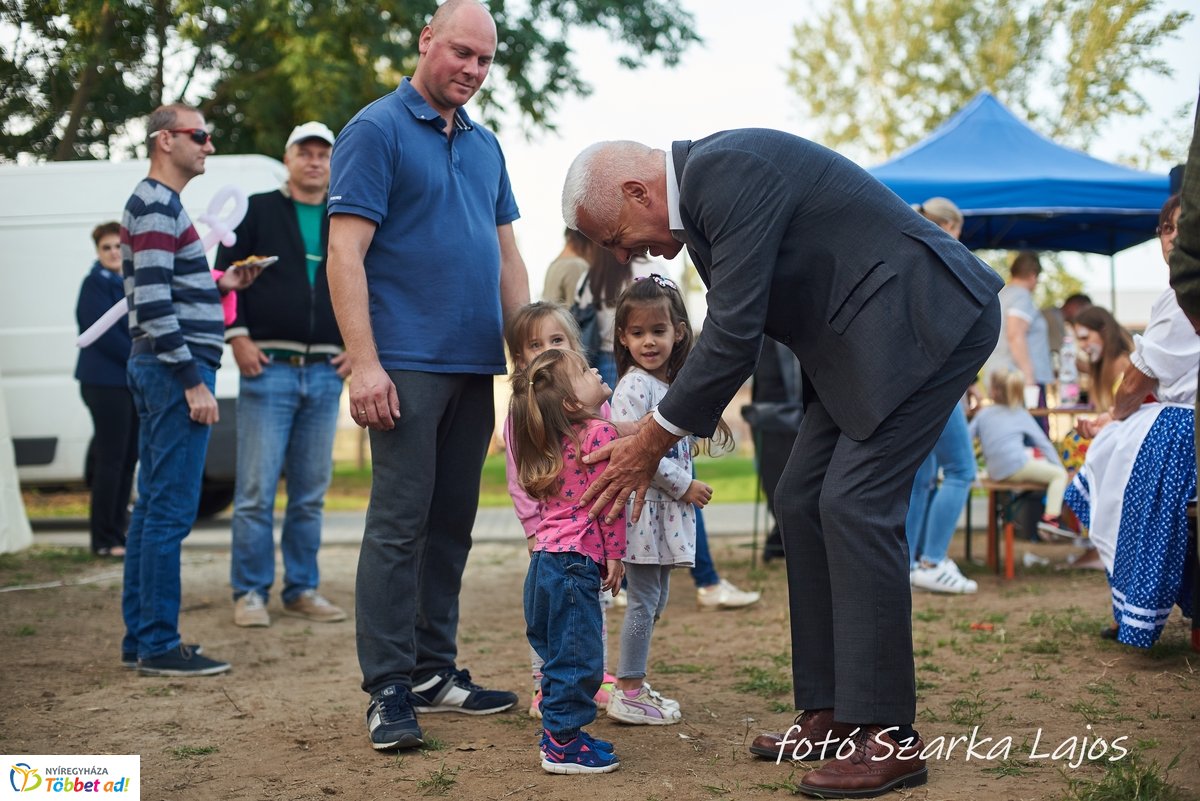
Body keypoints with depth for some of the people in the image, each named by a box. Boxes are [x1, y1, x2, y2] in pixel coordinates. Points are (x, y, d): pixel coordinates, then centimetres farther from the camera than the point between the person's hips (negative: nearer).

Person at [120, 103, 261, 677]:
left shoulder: (156, 204, 20)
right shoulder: (157, 206, -12)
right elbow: (153, 301, -20)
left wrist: (221, 285, 12)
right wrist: (192, 380, -21)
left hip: (159, 369, 11)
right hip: (174, 369, -11)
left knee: (152, 506, 12)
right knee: (172, 510, -8)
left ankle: (139, 637, 18)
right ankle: (159, 646, -4)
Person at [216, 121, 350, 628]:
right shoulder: (257, 211, 6)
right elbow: (225, 276, 2)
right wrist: (238, 338, -8)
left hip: (325, 373, 4)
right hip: (268, 368, -4)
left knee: (311, 492, 8)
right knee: (256, 491, -4)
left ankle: (302, 589, 16)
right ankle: (250, 592, 4)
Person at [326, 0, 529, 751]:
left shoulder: (485, 144, 17)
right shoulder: (376, 130, -4)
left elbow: (507, 253, 20)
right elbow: (346, 252, -11)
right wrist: (365, 363, -19)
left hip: (475, 364, 7)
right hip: (409, 363, -7)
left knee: (452, 522, 10)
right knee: (400, 522, -7)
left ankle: (434, 669, 20)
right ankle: (389, 690, -1)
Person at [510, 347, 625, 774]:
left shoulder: (556, 444, 16)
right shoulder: (601, 432, -11)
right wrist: (614, 555, -6)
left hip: (545, 558, 9)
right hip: (574, 561, -9)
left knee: (559, 656, 17)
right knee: (578, 657, -3)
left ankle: (561, 733, 26)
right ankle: (563, 746, 1)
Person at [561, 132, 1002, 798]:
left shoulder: (728, 173, -22)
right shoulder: (702, 186, 9)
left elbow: (734, 337, -24)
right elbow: (733, 331, 15)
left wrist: (652, 443, -14)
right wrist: (657, 440, 10)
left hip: (920, 319, -10)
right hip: (856, 340, 10)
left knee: (855, 506, -14)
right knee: (803, 501, 7)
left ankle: (888, 736, -7)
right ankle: (830, 712, 13)